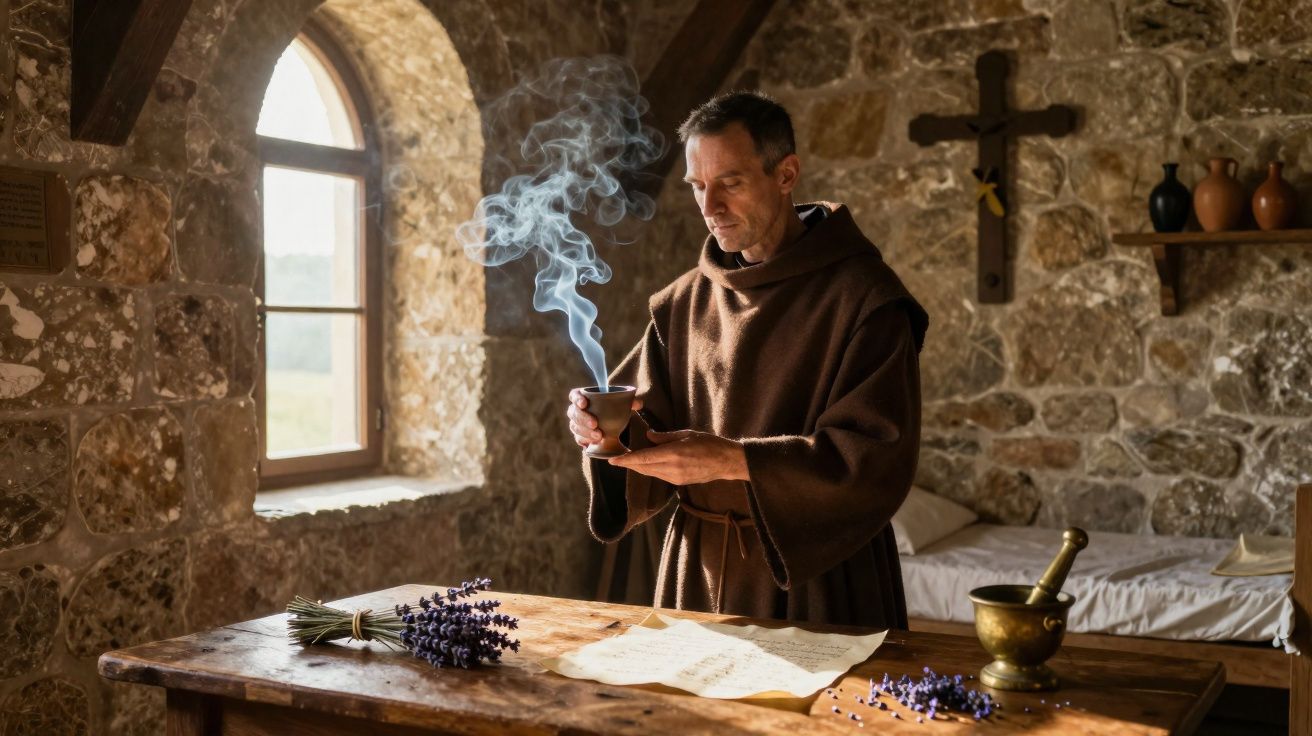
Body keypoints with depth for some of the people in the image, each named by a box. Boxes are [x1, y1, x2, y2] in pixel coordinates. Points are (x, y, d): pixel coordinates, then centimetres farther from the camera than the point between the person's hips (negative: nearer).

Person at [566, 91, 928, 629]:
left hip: (815, 577, -4)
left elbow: (877, 457, -19)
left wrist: (730, 459, -27)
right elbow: (649, 430, 6)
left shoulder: (864, 296, -12)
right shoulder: (685, 301, 6)